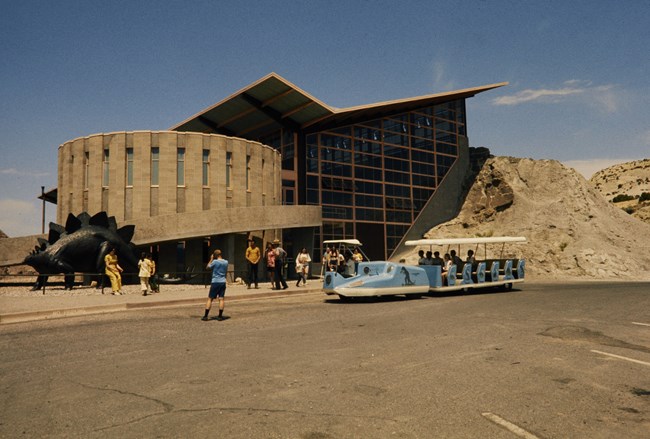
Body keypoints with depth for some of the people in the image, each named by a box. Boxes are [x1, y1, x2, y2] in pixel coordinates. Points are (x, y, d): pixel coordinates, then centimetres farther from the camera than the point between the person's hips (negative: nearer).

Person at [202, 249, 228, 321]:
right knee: (221, 299, 3)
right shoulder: (226, 262, 6)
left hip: (215, 282, -4)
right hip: (223, 282, 4)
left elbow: (207, 267, 5)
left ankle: (205, 316, 2)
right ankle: (220, 316, 3)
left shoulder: (215, 262, -9)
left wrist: (211, 259, 9)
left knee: (210, 299, 2)